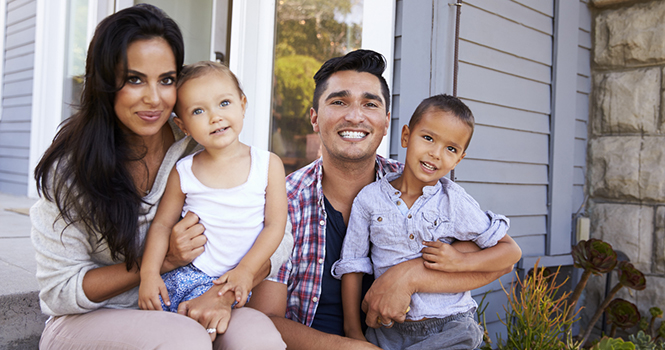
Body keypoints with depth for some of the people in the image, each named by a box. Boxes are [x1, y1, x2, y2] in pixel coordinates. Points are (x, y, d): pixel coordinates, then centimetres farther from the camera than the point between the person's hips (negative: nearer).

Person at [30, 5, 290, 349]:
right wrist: (164, 260, -21)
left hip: (180, 311, 3)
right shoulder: (71, 166, -12)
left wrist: (224, 294, -27)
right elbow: (59, 292, -9)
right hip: (86, 321, -2)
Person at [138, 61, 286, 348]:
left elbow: (275, 225, -4)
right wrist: (149, 273, -8)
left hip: (235, 280, -1)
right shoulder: (182, 173, 0)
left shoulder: (269, 164, -3)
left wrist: (246, 271, -12)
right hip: (186, 273, 2)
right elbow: (162, 224, 5)